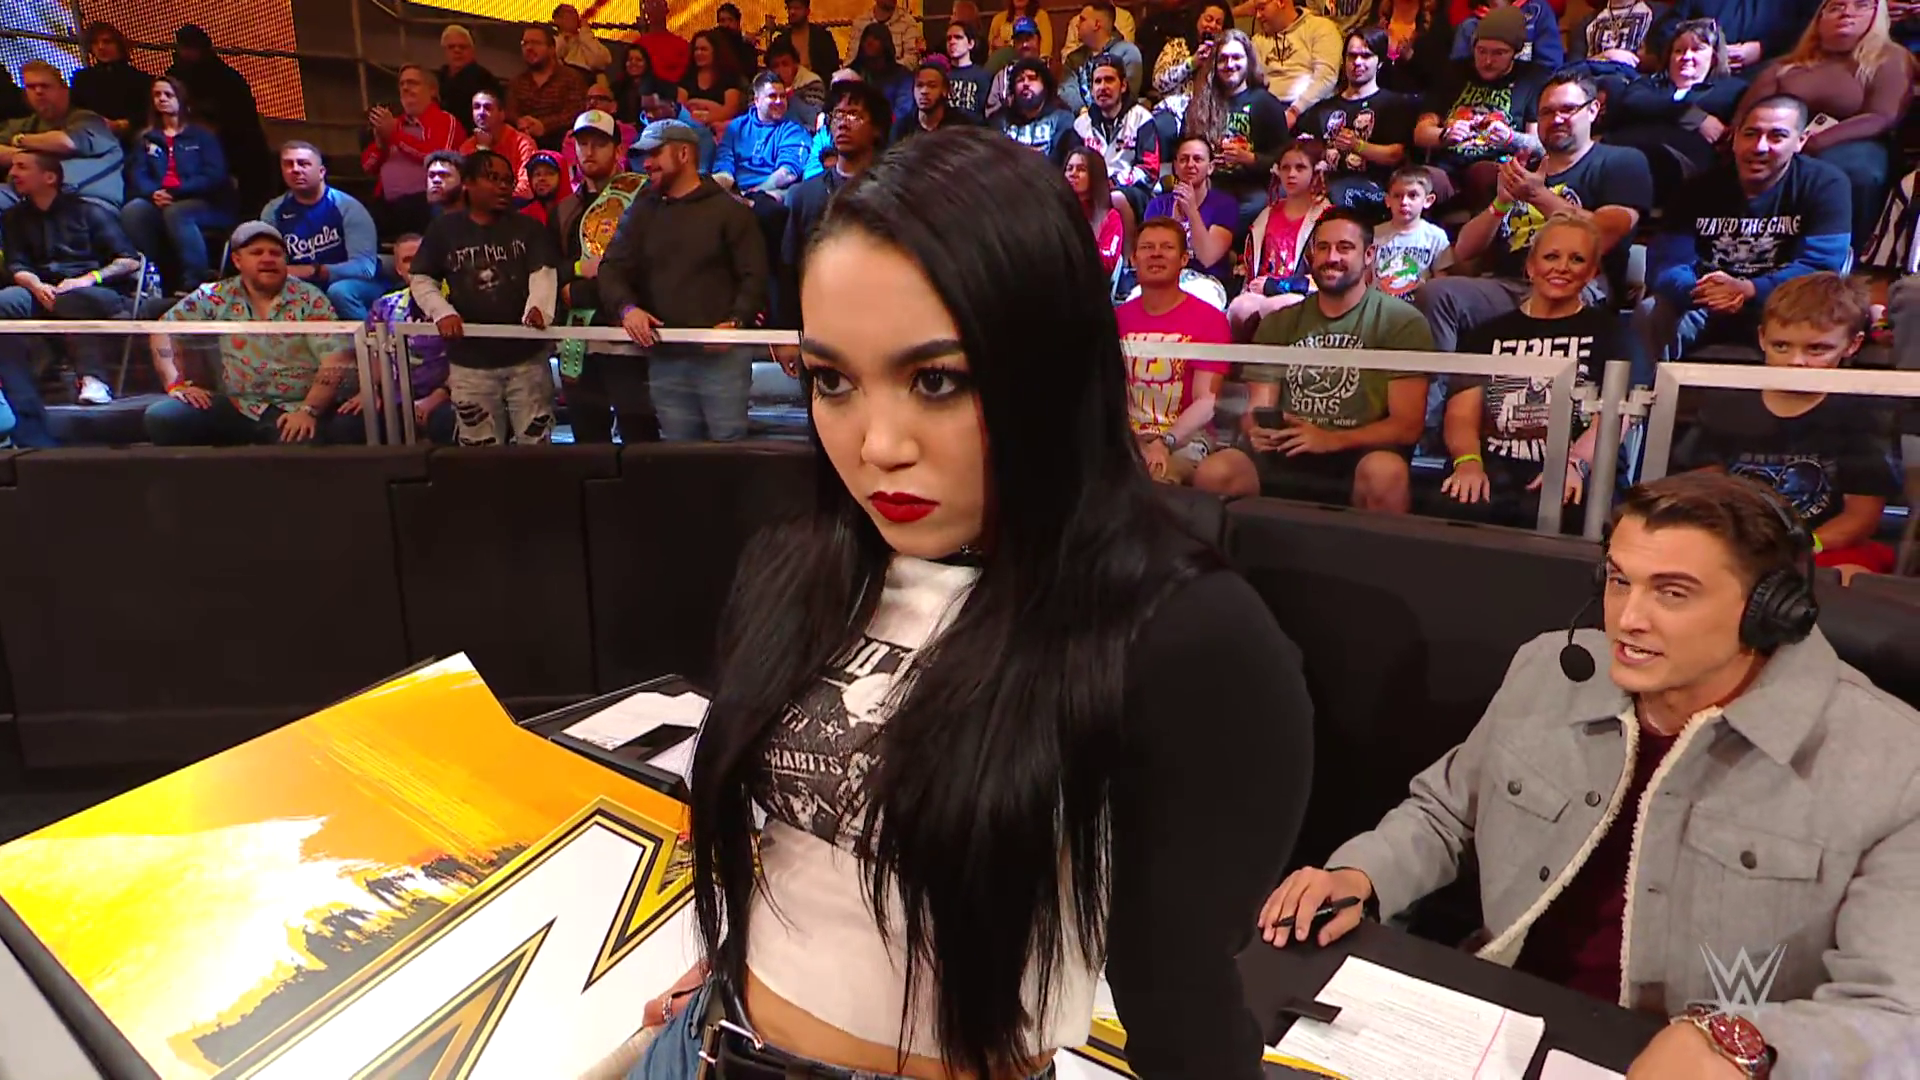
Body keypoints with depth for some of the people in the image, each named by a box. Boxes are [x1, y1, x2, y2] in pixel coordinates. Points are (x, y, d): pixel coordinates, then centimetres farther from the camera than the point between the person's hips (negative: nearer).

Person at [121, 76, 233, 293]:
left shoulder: (202, 135, 12)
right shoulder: (147, 139, 23)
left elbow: (214, 176, -3)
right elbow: (138, 176, 11)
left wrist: (175, 192, -16)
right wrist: (153, 193, -14)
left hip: (206, 205, -4)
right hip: (159, 203, 4)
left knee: (175, 212, -37)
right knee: (132, 211, -28)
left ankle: (197, 280, -36)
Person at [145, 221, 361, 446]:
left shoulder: (310, 300, 0)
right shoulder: (216, 297, 8)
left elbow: (336, 358, -10)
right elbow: (164, 329, 16)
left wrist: (309, 410, -21)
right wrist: (176, 383, 2)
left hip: (297, 408, -4)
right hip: (237, 407, 4)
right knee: (161, 418, -15)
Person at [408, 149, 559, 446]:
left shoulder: (530, 228, 4)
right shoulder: (443, 230, 4)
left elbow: (544, 273, -9)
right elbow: (421, 279, 7)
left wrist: (538, 307, -30)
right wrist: (442, 312, -13)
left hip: (526, 357, 0)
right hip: (470, 362, 1)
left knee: (536, 443, 7)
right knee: (480, 449, 9)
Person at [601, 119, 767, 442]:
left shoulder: (728, 210, 2)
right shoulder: (642, 213, 15)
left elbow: (754, 275, -3)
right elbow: (611, 269, 8)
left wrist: (736, 321, -19)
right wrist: (626, 307, -13)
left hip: (722, 354, -4)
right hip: (663, 357, 4)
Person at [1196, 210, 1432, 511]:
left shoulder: (1401, 321, 2)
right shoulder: (1278, 323, 15)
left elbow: (1407, 425, -5)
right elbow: (1258, 409, 10)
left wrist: (1332, 440, -21)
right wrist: (1257, 429, -15)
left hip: (1359, 453, -2)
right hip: (1286, 453, 3)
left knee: (1385, 473, -38)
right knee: (1212, 474, -26)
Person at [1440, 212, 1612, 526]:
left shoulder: (1609, 331, 16)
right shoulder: (1487, 334, 21)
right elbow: (1462, 413, 7)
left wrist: (1574, 464, -21)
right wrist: (1468, 461, -15)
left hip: (1571, 478, -1)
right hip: (1494, 471, 2)